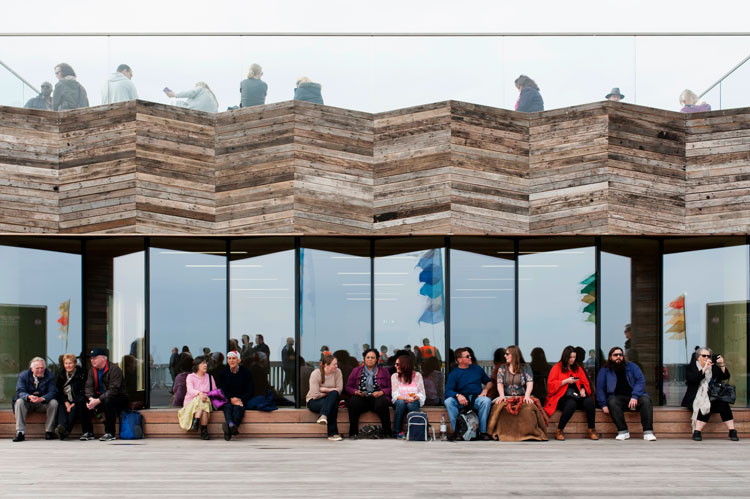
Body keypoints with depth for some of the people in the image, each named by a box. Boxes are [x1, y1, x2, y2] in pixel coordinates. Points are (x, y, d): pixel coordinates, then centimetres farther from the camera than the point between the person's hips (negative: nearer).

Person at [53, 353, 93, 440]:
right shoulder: (61, 375, 16)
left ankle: (66, 429, -58)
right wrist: (66, 402, -8)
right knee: (61, 407, -30)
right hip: (64, 401, 3)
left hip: (78, 402, -3)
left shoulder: (82, 374, 2)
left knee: (74, 409, -35)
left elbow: (83, 392, -4)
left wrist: (74, 403, -16)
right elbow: (58, 391, 10)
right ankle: (61, 426, -57)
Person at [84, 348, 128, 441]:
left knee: (108, 401, -39)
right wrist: (91, 398, -24)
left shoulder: (114, 369, -16)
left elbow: (113, 390, -25)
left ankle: (110, 433, -28)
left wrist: (98, 401, -32)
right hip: (101, 397, 6)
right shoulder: (92, 370, 8)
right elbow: (89, 386, -2)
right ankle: (88, 432, -9)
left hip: (120, 398, -6)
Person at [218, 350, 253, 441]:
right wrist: (231, 399, -16)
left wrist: (240, 399, -15)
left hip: (241, 400, -1)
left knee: (238, 408, -34)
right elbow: (222, 391, 4)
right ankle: (231, 425, -64)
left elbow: (250, 391, 3)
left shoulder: (245, 372, 6)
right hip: (227, 400, 1)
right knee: (227, 407, -33)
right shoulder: (223, 373, 9)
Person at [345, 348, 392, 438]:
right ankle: (353, 433, -28)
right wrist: (356, 392, -7)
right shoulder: (356, 370, 18)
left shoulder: (383, 371, 16)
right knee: (353, 402, -34)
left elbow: (390, 388, 9)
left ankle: (387, 433, -31)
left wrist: (381, 392, -12)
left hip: (377, 398, -1)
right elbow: (348, 387, 14)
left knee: (382, 403, -36)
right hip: (361, 398, 1)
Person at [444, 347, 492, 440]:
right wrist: (458, 395, -26)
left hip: (477, 398, 1)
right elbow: (448, 391, -6)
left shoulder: (477, 369, 17)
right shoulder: (454, 374, 6)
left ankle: (483, 432, -26)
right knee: (448, 401, -31)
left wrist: (485, 390, 2)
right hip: (461, 400, -1)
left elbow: (489, 382, 25)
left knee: (486, 400, -33)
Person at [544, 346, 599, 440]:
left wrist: (583, 390, 1)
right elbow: (551, 384, -2)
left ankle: (592, 430, -21)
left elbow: (584, 382, 23)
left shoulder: (578, 368, 21)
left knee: (589, 401, -27)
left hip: (577, 397, 5)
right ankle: (559, 431, -28)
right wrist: (566, 381, -9)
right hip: (562, 397, -5)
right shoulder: (557, 367, 7)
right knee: (571, 404, -38)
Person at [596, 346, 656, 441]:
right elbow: (600, 388, 7)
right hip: (618, 397, -1)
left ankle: (648, 432, -34)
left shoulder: (631, 366, 11)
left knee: (645, 400, -31)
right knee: (612, 402, -35)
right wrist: (603, 405, -8)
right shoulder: (604, 371, 11)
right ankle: (623, 431, -32)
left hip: (635, 396, 1)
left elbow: (641, 381, 0)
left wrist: (635, 397, -17)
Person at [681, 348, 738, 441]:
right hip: (697, 398, -3)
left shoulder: (714, 368, 18)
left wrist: (722, 365, -7)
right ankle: (696, 433, -31)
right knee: (705, 407, -34)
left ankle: (732, 432, -25)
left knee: (724, 404, -25)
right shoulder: (691, 367, 6)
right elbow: (692, 379, -13)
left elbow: (726, 377, 8)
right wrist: (705, 368, -18)